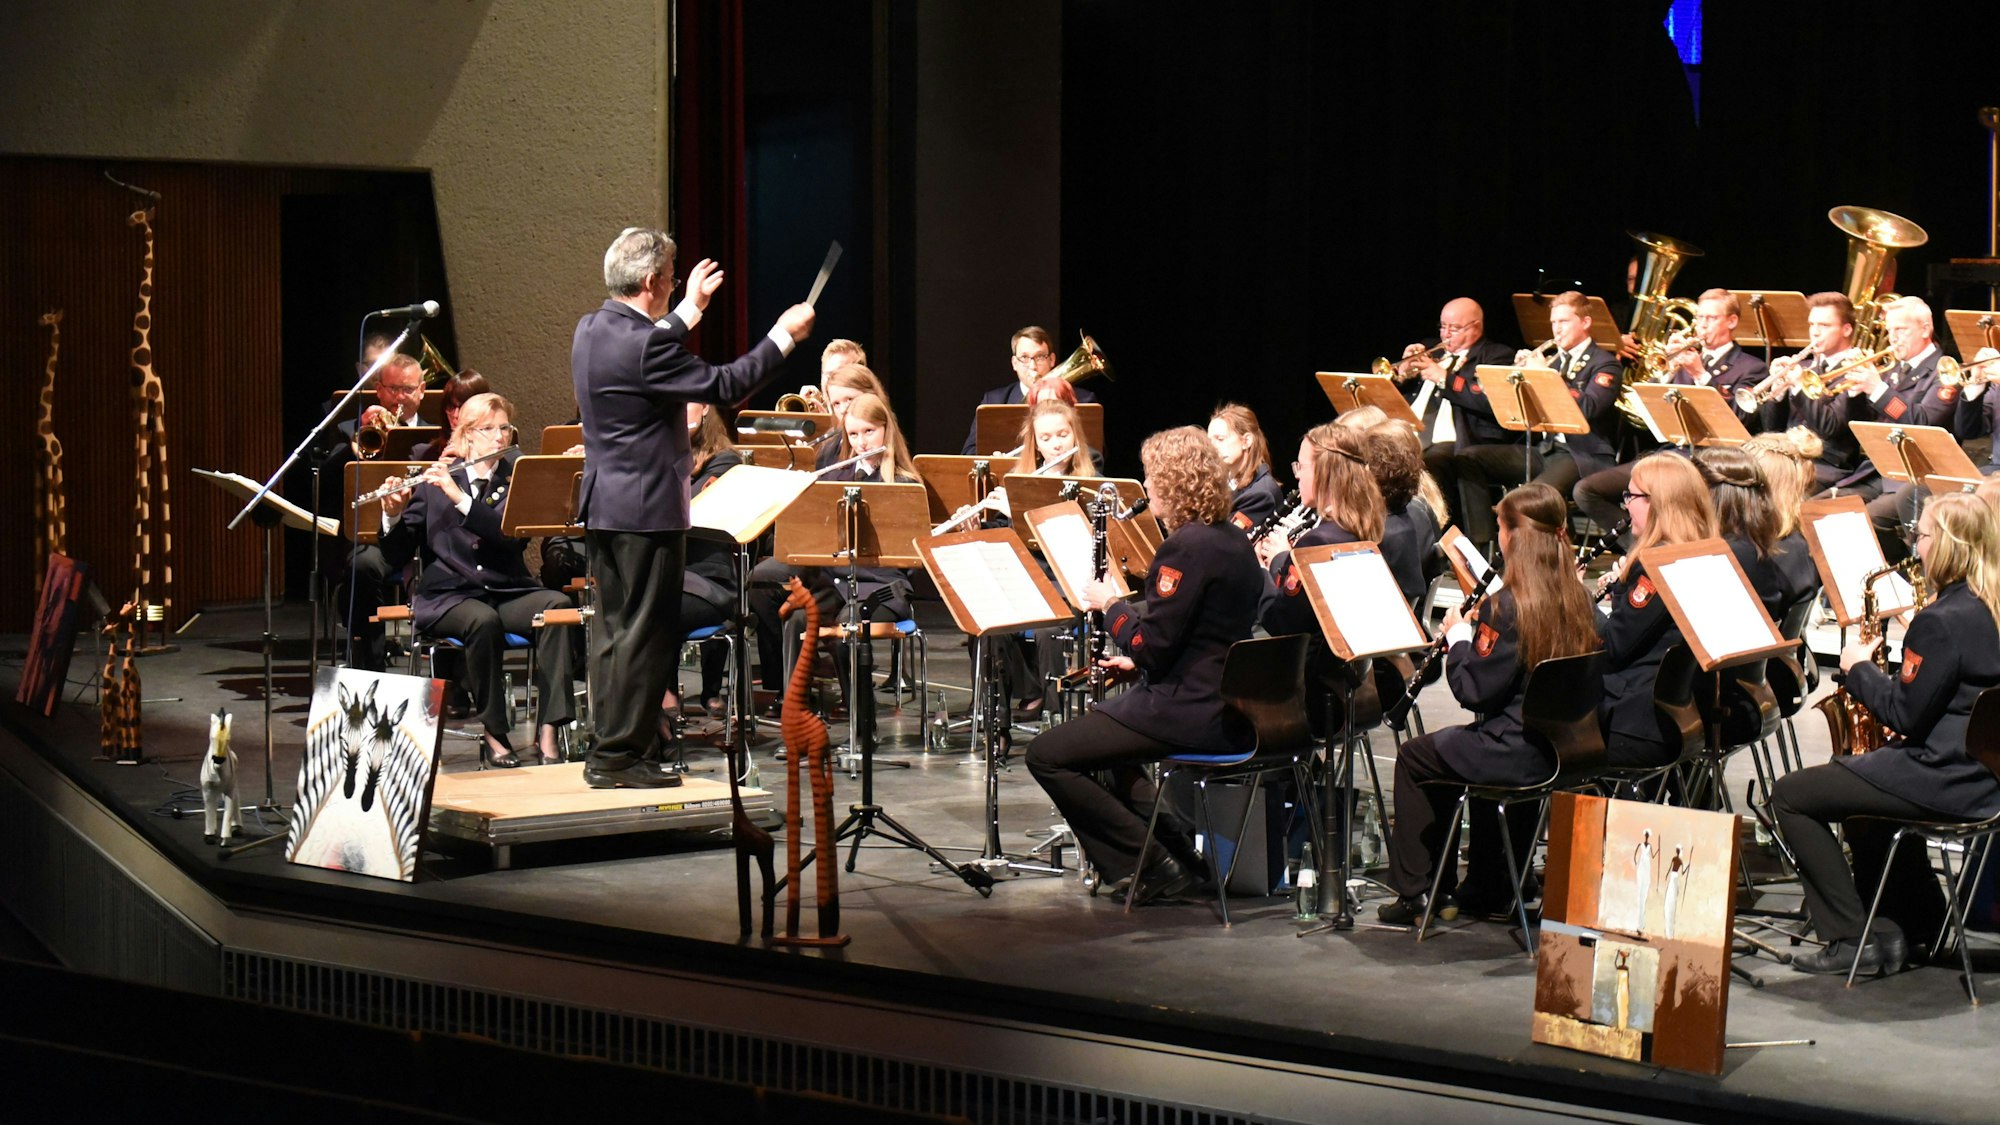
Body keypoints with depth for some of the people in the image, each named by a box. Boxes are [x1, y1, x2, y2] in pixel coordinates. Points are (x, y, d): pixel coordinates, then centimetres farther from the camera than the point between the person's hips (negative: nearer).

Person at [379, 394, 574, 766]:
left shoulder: (516, 481, 10)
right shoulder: (434, 482, 7)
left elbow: (516, 537, -11)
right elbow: (397, 556, 5)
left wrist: (461, 499, -18)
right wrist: (393, 515, -15)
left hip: (507, 592, 2)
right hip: (447, 594, -2)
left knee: (558, 605, -29)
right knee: (484, 620, -36)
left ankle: (547, 732, -32)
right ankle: (495, 736, -23)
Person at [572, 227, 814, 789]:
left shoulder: (591, 330, 6)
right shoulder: (644, 344, -22)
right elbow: (724, 386, -17)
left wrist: (690, 310, 33)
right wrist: (783, 335, -8)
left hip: (603, 505, 10)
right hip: (646, 509, -10)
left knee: (614, 627, 14)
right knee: (646, 632, -3)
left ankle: (609, 748, 20)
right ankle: (619, 754, -1)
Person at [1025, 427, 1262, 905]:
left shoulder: (1187, 547, -20)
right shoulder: (1234, 541, 10)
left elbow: (1149, 645, -22)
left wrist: (1111, 605, -5)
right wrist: (1138, 662, 13)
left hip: (1189, 712, -10)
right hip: (1226, 702, 10)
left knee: (1047, 755, -5)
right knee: (1096, 734, 33)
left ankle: (1152, 865, -4)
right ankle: (1175, 849, 21)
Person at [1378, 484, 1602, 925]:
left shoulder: (1506, 607, -20)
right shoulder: (1577, 600, 2)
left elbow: (1473, 690, -18)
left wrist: (1458, 637, -3)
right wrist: (1478, 631, 9)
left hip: (1516, 755, -7)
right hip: (1564, 748, 7)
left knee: (1414, 756, 16)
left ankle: (1416, 892, 21)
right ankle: (1489, 888, 38)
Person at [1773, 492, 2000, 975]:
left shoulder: (1943, 620, -21)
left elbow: (1904, 714, -19)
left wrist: (1860, 668, -5)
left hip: (1943, 781, -10)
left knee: (1791, 795, -2)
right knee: (1861, 784, 36)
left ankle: (1851, 939, -2)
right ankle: (1915, 919, 32)